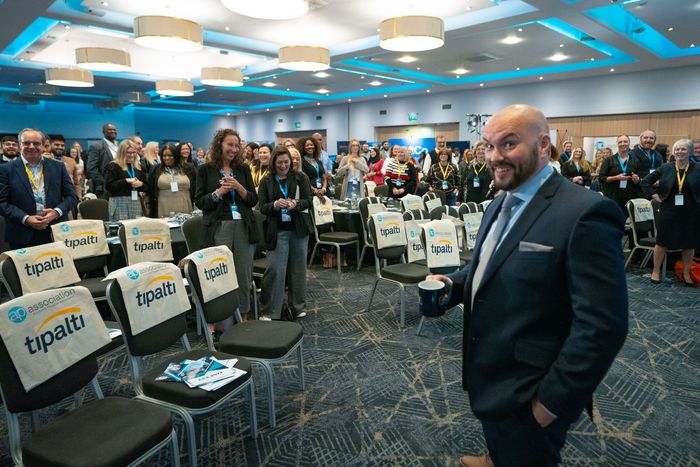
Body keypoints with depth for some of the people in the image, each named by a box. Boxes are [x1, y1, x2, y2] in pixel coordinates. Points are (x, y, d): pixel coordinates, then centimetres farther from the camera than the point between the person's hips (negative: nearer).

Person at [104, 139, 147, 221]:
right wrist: (126, 181, -14)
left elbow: (147, 187, 18)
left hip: (136, 203, 5)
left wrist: (140, 184, -4)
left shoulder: (138, 167, 18)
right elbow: (108, 186, -8)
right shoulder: (113, 166, 2)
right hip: (119, 203, -5)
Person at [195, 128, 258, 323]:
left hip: (243, 227, 3)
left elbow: (253, 200, 7)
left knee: (244, 273, 7)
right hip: (219, 228, -3)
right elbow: (199, 202, 1)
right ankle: (222, 320, 10)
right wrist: (219, 192, -14)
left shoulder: (243, 169, 10)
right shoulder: (205, 170, 3)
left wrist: (238, 187, -10)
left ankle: (244, 315, 20)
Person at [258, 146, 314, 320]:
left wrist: (296, 204, -23)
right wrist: (275, 205, -22)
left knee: (298, 268, 10)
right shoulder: (266, 181, 5)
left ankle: (298, 306, 25)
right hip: (278, 230, -1)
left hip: (299, 229, 1)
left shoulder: (300, 177, 4)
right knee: (275, 270, -4)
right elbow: (262, 207, -1)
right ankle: (269, 311, 7)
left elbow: (308, 201, -3)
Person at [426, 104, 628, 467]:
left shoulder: (584, 214, -24)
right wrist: (453, 284, -2)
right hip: (487, 379, 8)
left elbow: (602, 325, -25)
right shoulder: (499, 204, 5)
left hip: (526, 398, -7)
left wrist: (552, 401, -20)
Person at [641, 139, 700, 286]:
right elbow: (645, 182, 5)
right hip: (669, 212, 0)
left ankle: (686, 274, 26)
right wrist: (655, 196, -1)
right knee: (662, 242, 5)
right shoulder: (665, 168, 0)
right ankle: (656, 271, 18)